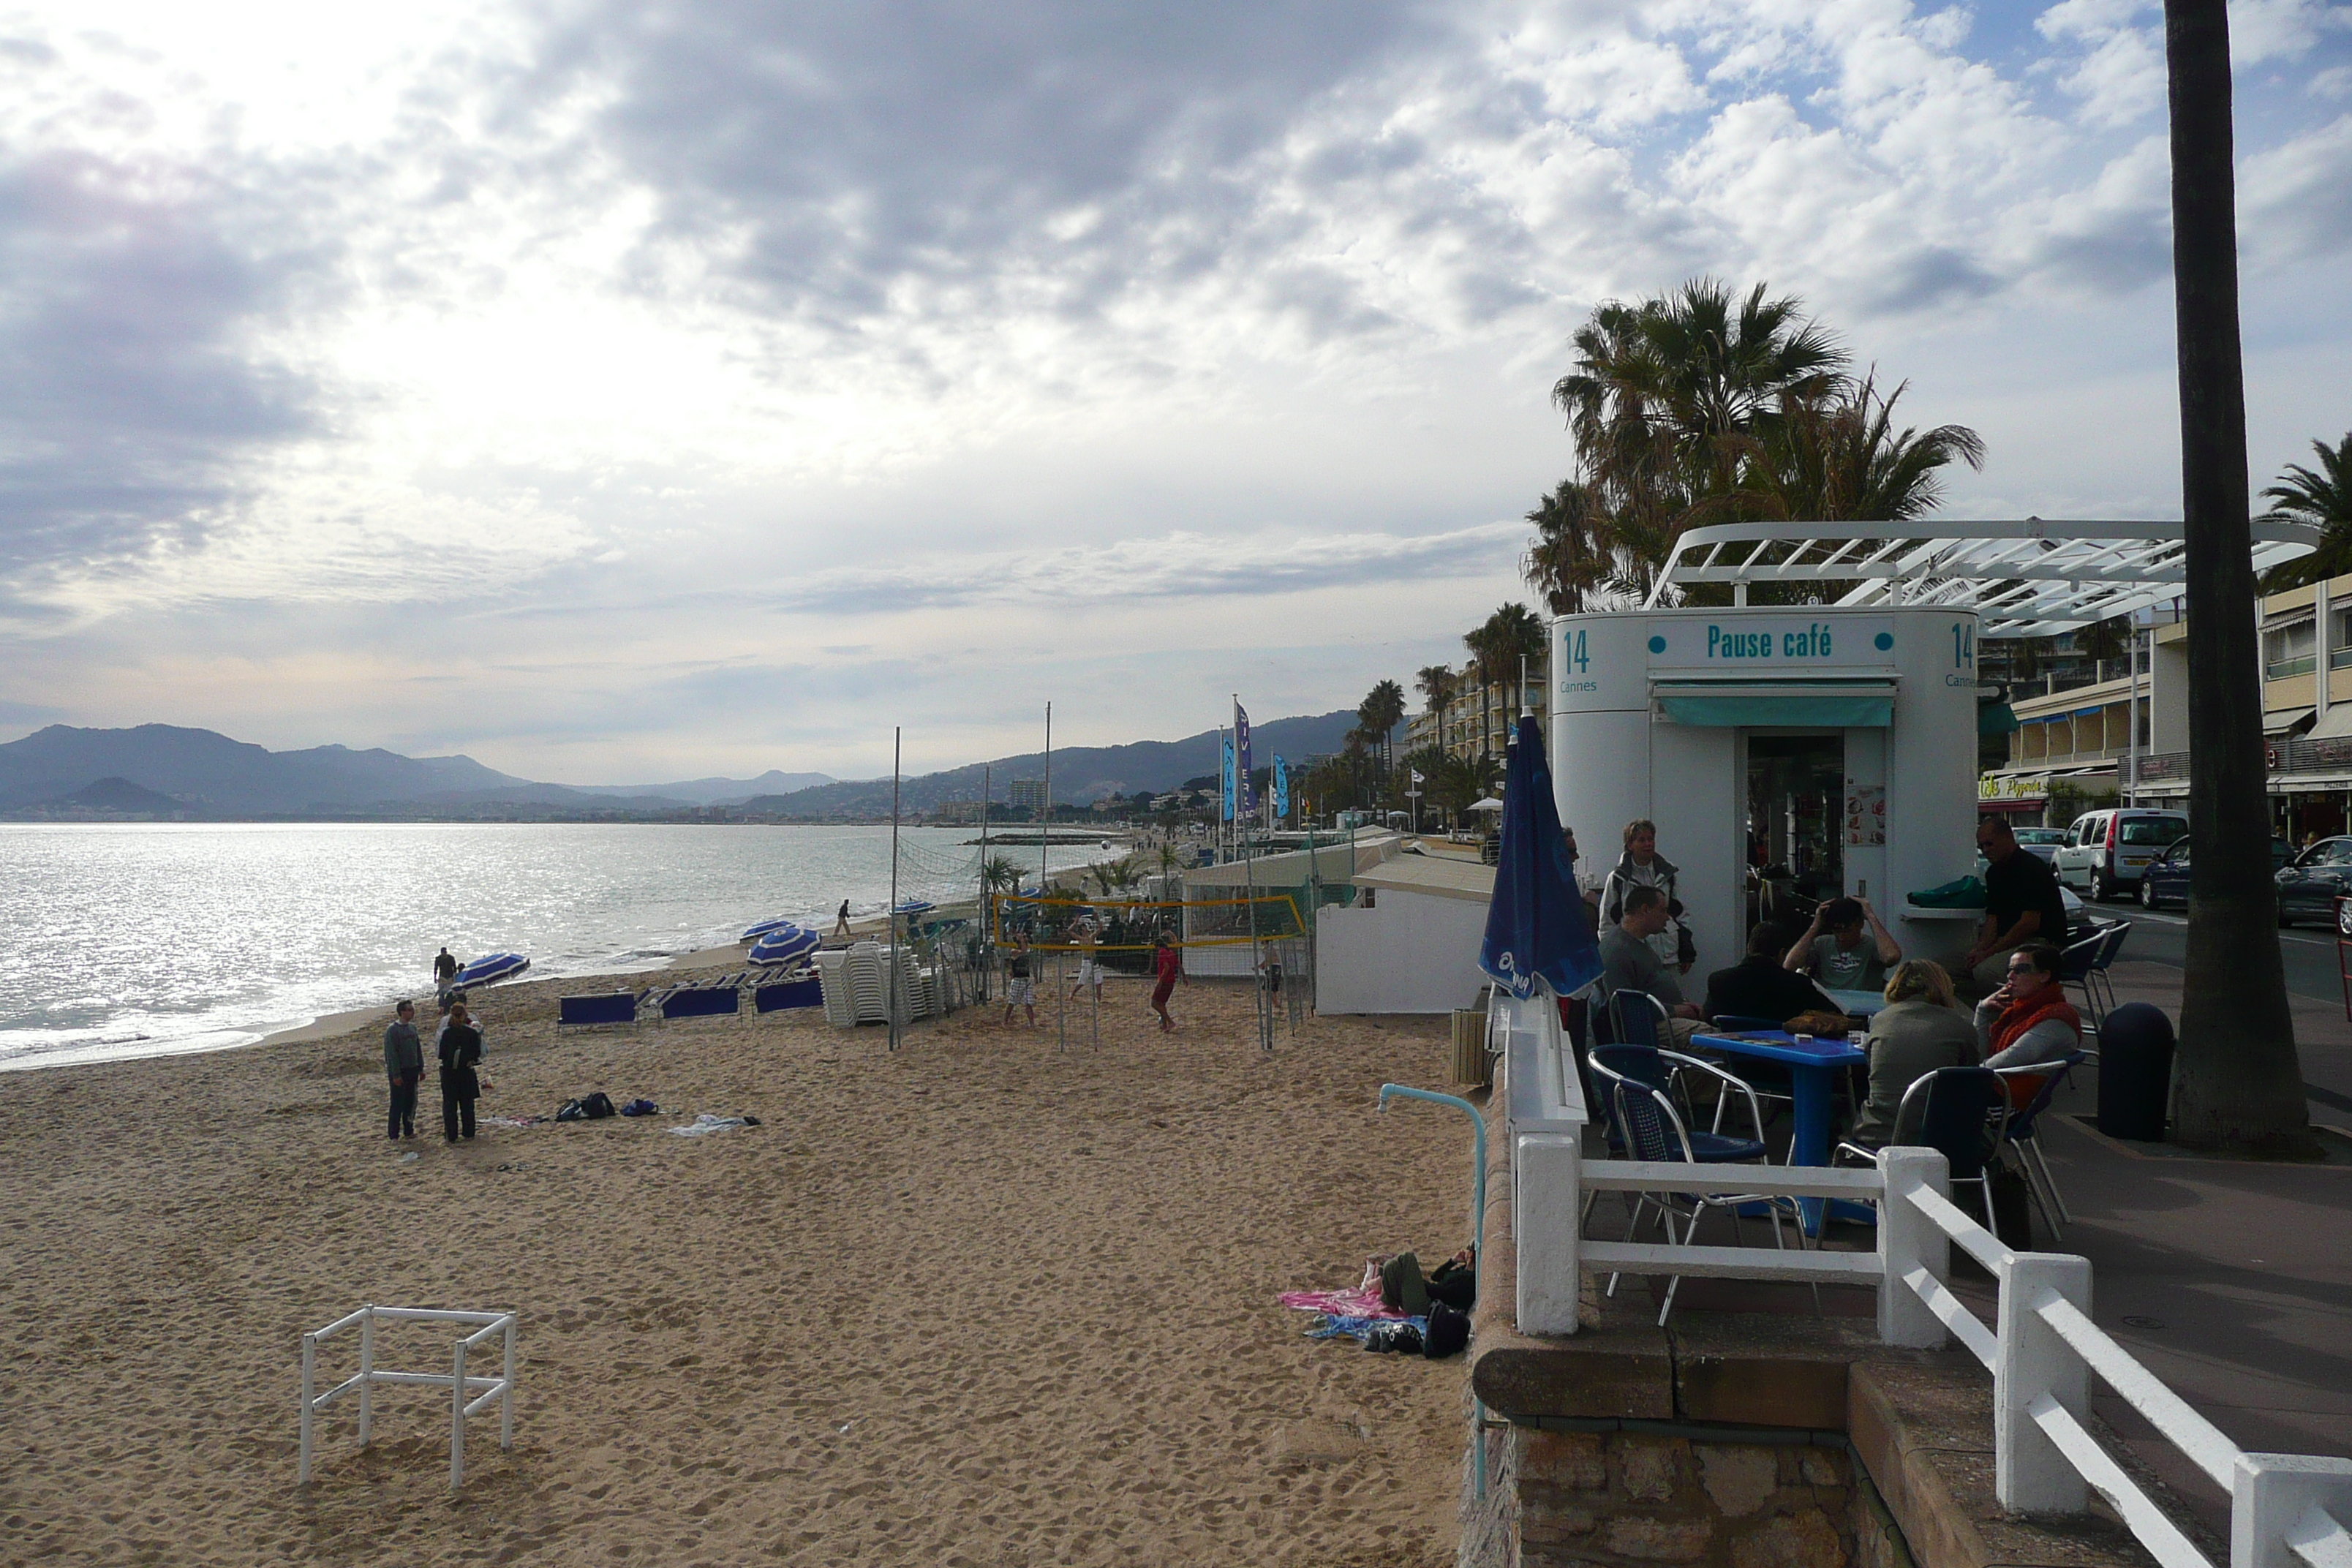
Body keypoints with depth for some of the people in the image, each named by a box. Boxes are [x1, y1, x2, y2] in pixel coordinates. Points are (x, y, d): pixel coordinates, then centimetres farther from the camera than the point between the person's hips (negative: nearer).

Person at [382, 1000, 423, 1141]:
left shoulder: (412, 1027, 7)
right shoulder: (392, 1030, -14)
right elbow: (391, 1054, -15)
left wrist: (421, 1068, 14)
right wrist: (396, 1075, -17)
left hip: (412, 1070, 7)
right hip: (399, 1072, -7)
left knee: (411, 1102, 12)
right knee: (397, 1104, -2)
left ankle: (408, 1131, 22)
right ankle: (393, 1134, 6)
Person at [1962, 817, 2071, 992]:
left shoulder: (2031, 868, -15)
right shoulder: (1994, 872, 13)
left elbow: (2030, 923, -21)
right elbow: (1992, 918, 10)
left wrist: (1989, 952, -20)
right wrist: (1981, 948, -11)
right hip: (2010, 939, 9)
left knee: (1985, 970, -31)